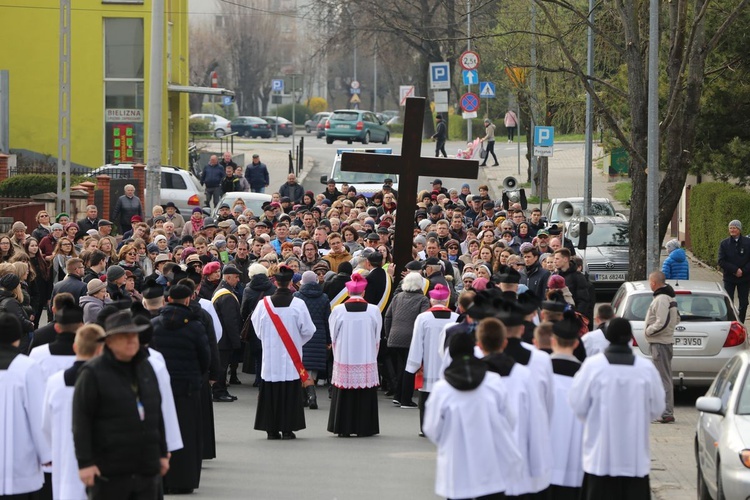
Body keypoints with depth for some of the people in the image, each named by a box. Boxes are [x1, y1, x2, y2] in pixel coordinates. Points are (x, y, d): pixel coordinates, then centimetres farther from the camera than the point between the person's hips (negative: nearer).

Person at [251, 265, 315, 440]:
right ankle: (287, 428, 3)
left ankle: (271, 429, 8)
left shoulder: (264, 303, -6)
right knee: (290, 392, 4)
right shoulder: (298, 304, -10)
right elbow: (308, 330, -4)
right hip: (291, 359, -1)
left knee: (271, 393, 7)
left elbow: (257, 329, 5)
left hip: (270, 356, 1)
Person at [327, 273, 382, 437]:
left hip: (344, 360, 0)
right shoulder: (373, 310, -6)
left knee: (344, 395, 7)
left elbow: (333, 337, 3)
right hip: (367, 361, 0)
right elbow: (377, 338, 3)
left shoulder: (338, 310, -8)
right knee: (365, 395, 6)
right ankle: (364, 428, 8)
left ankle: (343, 429, 9)